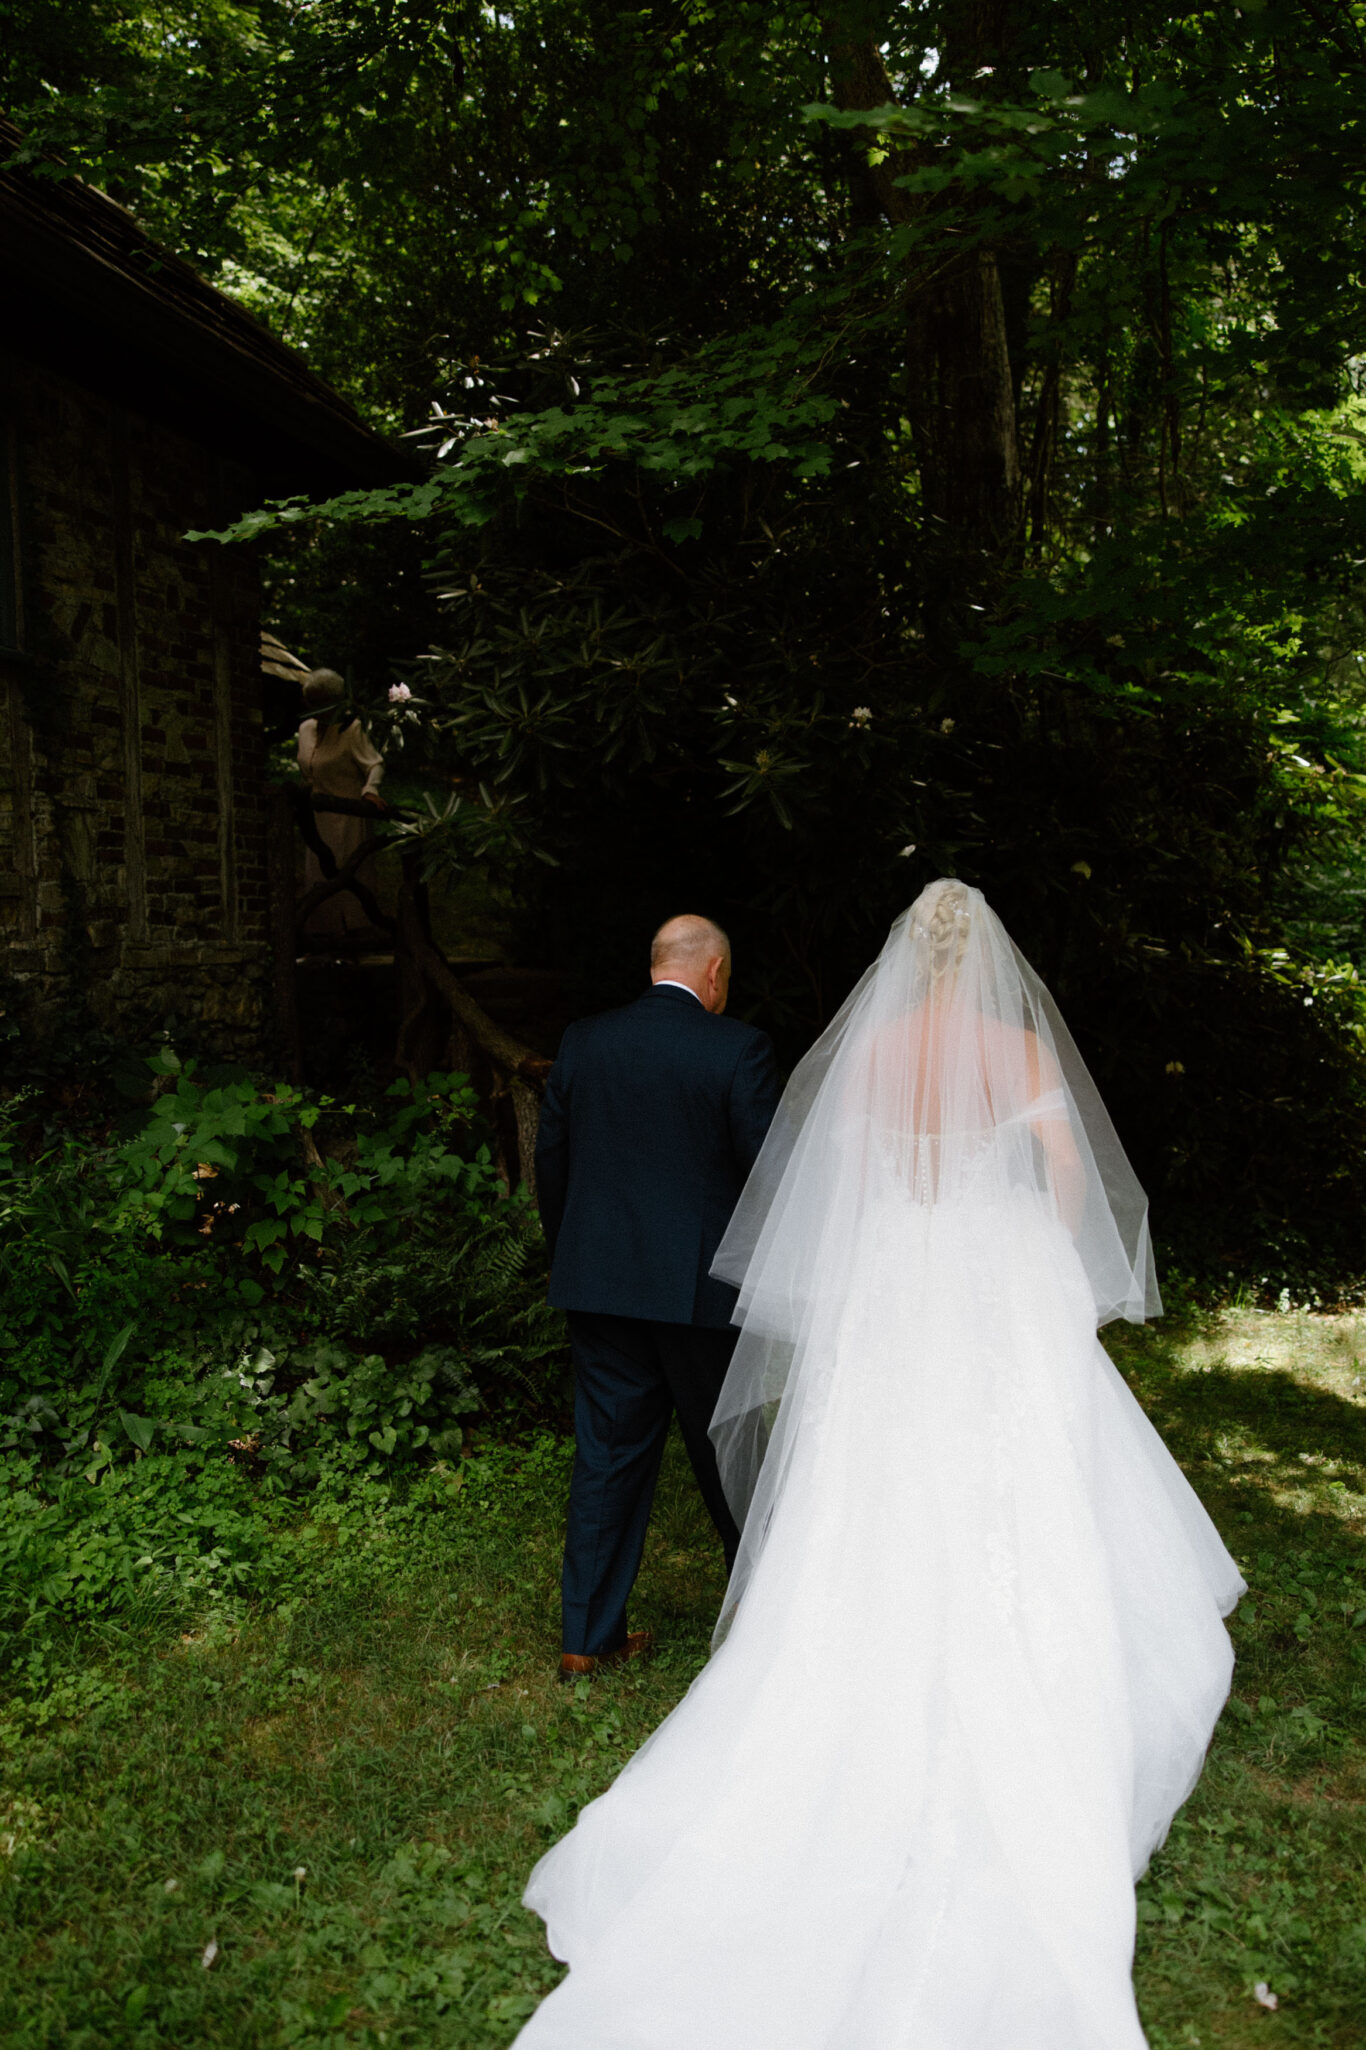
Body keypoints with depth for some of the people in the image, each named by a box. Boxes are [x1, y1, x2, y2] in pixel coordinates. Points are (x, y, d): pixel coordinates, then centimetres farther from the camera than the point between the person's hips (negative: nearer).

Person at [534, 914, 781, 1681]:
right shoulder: (738, 1049, -12)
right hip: (703, 1286, -3)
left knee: (607, 1452, 12)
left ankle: (589, 1635, 19)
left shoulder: (584, 1042, 1)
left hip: (599, 1281, 3)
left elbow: (551, 1159, 7)